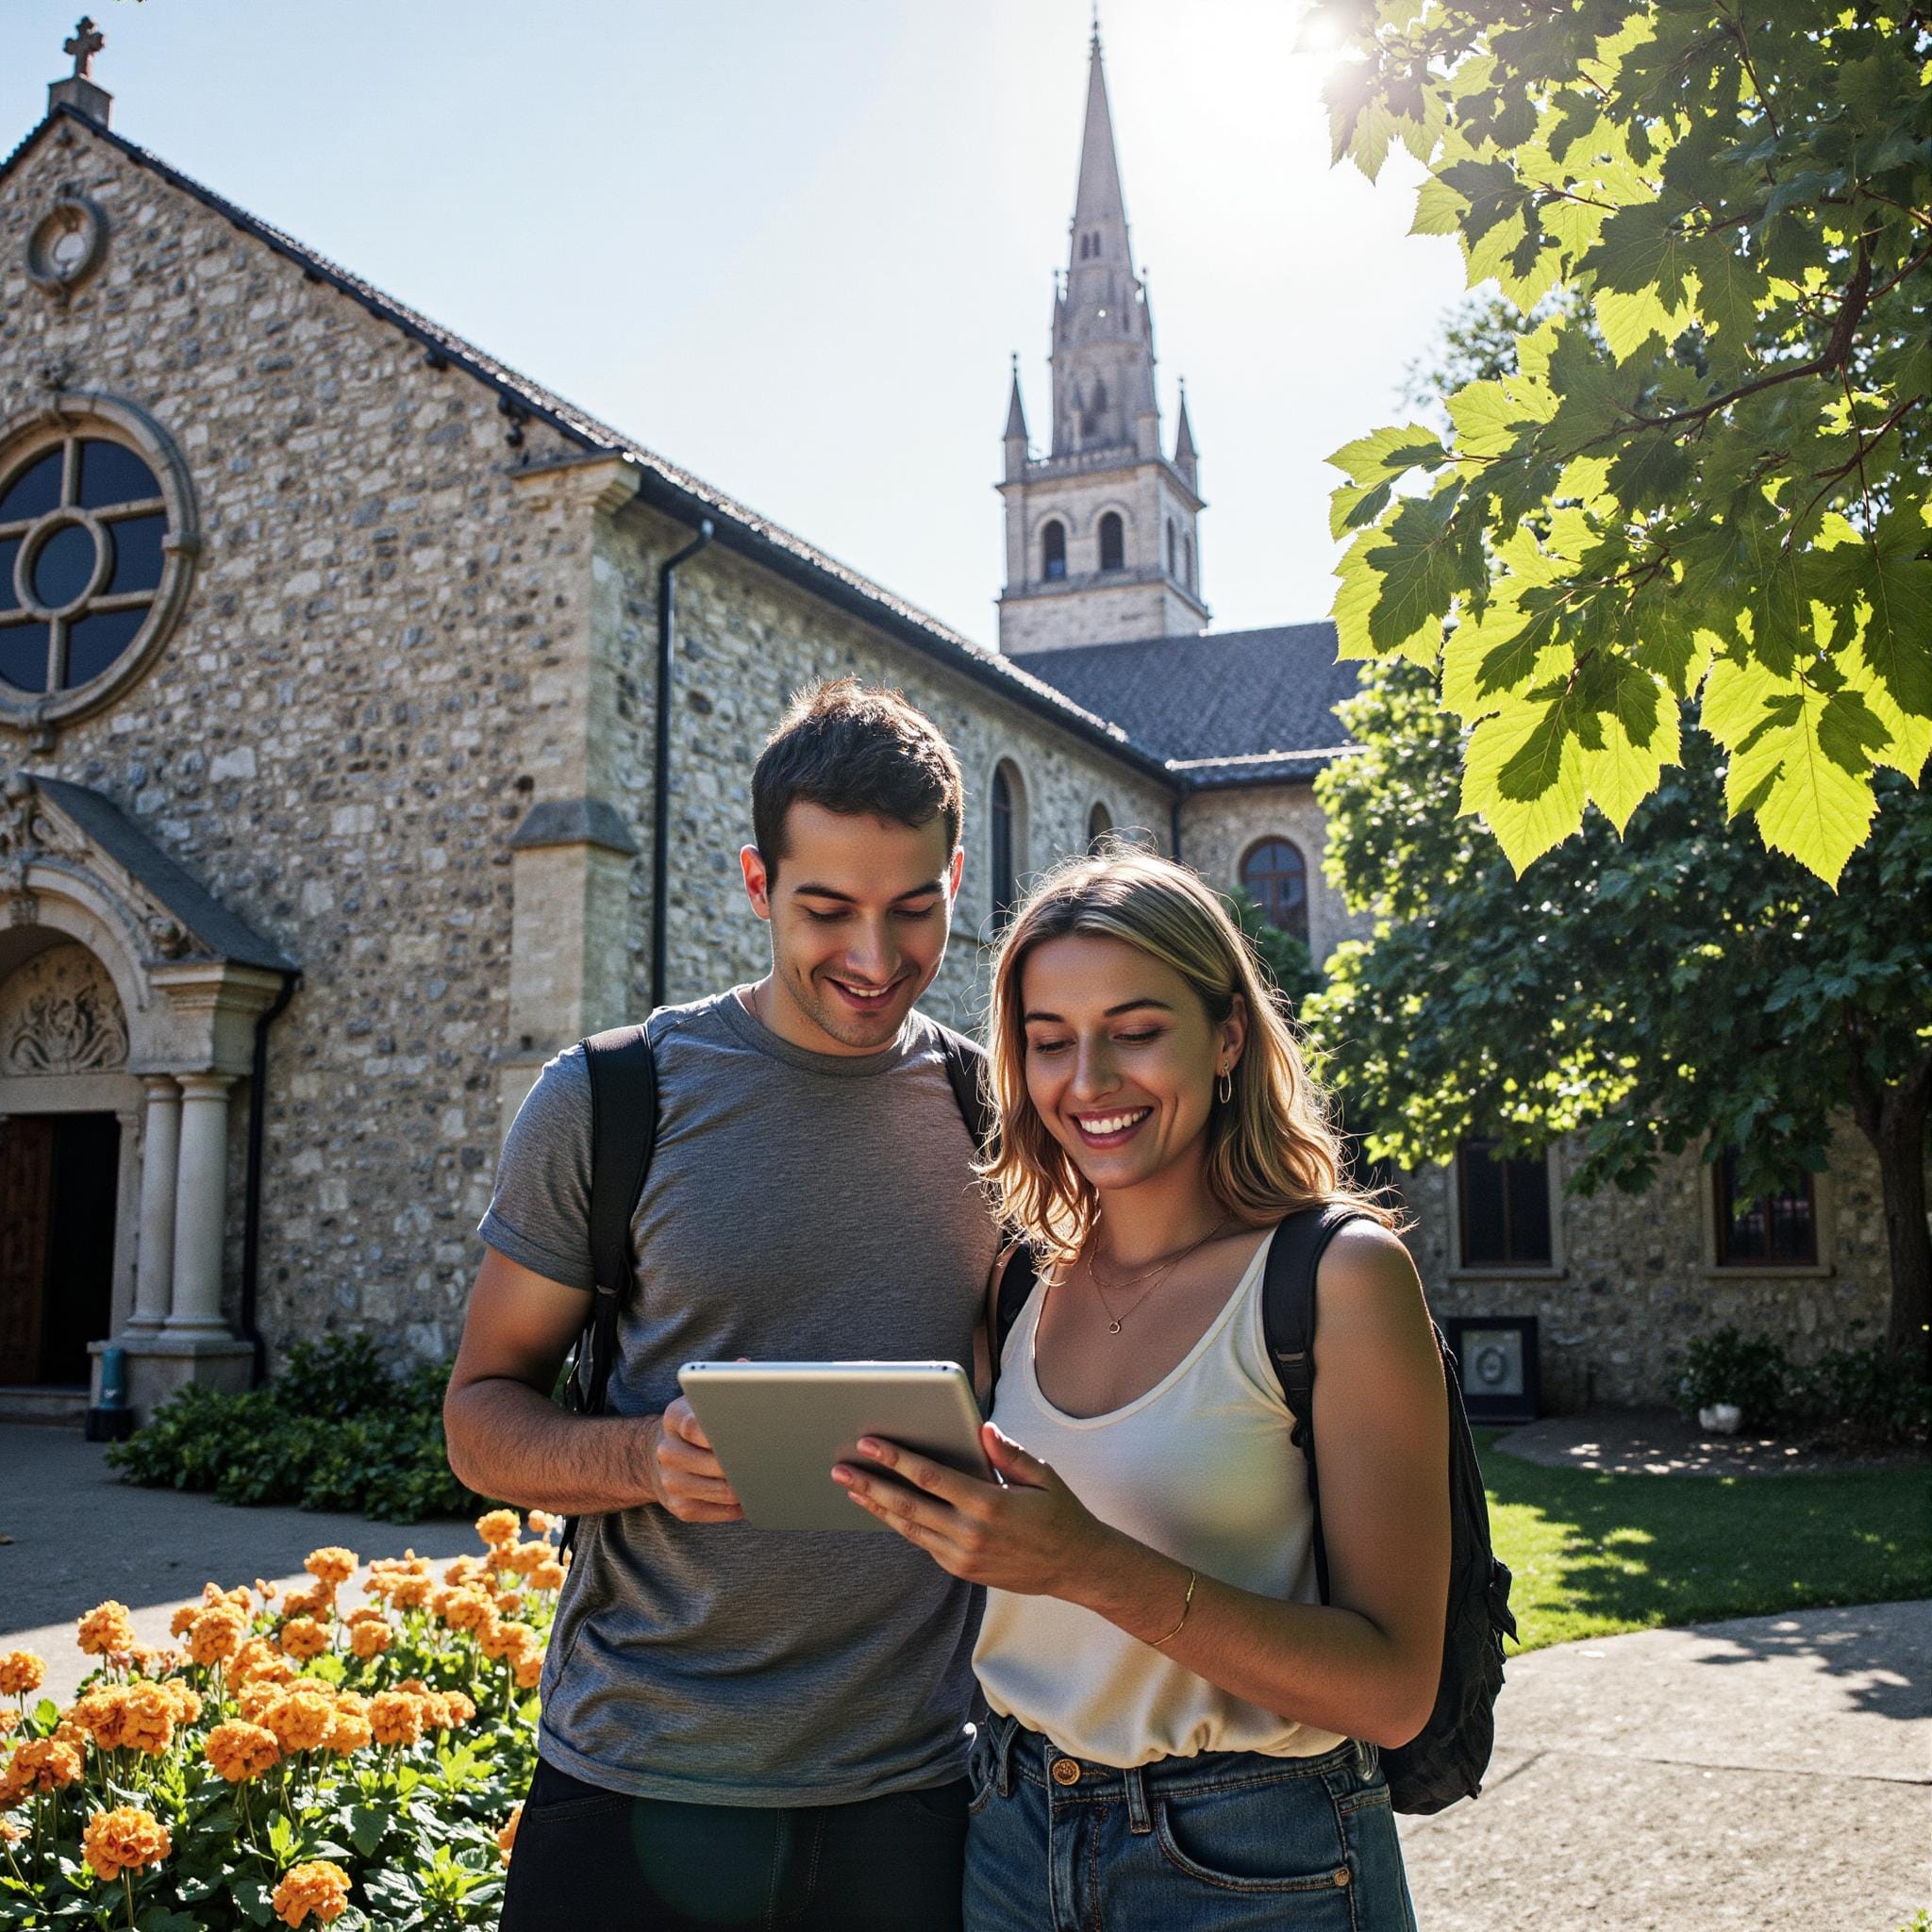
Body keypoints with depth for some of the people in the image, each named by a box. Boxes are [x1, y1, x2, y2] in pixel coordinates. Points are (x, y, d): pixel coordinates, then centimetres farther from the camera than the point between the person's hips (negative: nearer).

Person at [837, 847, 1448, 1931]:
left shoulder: (1340, 1275, -14)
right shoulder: (1027, 1286, 1)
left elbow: (1392, 1689, -19)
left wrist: (1097, 1567, -29)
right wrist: (924, 1505, -6)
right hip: (1014, 1842, 5)